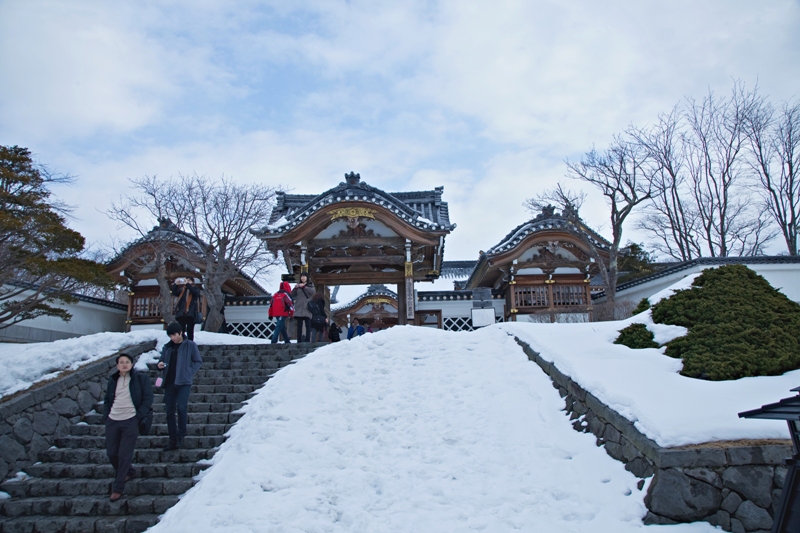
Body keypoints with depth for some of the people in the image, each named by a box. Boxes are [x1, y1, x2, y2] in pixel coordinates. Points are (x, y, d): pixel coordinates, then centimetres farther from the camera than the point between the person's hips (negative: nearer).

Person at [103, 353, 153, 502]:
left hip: (130, 421, -5)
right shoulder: (113, 380, 13)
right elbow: (107, 399, 21)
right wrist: (106, 415, 8)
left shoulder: (141, 378, 0)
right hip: (112, 421, 5)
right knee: (111, 453, 8)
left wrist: (139, 416, -10)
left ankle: (118, 488, 8)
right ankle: (129, 472, 35)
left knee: (124, 455, -5)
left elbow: (148, 398, -3)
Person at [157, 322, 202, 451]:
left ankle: (181, 436, 1)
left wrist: (189, 373, -8)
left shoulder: (190, 345, 1)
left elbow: (198, 361, 3)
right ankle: (173, 440, 13)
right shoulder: (167, 347, 12)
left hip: (183, 382, -4)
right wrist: (160, 365, -6)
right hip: (169, 382, 5)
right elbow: (161, 361, 17)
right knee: (169, 411, 4)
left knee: (181, 408, -18)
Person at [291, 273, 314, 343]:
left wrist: (304, 286, -17)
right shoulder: (298, 285, 13)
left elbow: (312, 291, -10)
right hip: (299, 308, 2)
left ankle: (307, 340, -8)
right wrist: (295, 288, -10)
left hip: (307, 308, -2)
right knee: (299, 325, 1)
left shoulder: (310, 285, 10)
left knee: (308, 325, -6)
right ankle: (299, 340, 2)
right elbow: (292, 295, 7)